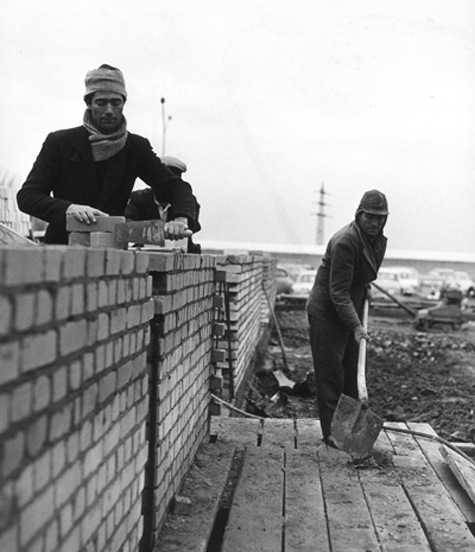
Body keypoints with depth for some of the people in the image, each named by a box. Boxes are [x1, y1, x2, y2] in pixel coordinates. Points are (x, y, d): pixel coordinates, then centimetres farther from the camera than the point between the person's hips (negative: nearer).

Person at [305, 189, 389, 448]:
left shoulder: (379, 241, 3)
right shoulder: (344, 242, -26)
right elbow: (338, 292, -27)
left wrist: (365, 287, 7)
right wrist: (356, 326, -31)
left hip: (351, 310, 8)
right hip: (327, 313, -8)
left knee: (353, 372, 13)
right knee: (331, 375, -4)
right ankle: (331, 432, 4)